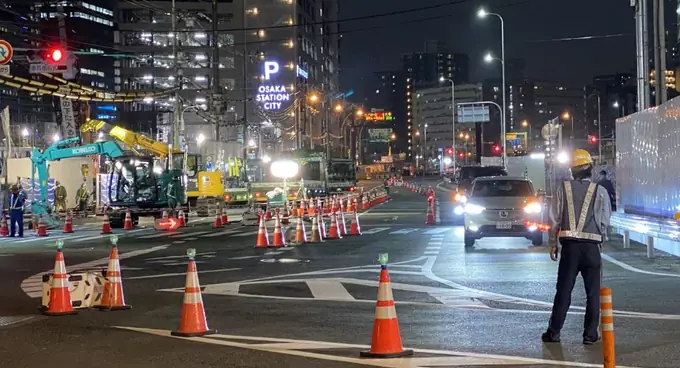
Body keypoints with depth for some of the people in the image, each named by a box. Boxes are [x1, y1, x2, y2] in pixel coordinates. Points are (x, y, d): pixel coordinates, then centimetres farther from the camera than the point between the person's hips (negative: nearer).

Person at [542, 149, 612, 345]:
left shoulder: (563, 189, 0)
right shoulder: (600, 191, -2)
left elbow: (555, 218, 1)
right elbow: (605, 221, 2)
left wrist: (552, 244, 10)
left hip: (570, 246, 1)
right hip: (592, 246, -1)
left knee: (563, 290, 7)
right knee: (593, 292, 8)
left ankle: (554, 332, 8)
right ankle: (590, 334, 8)